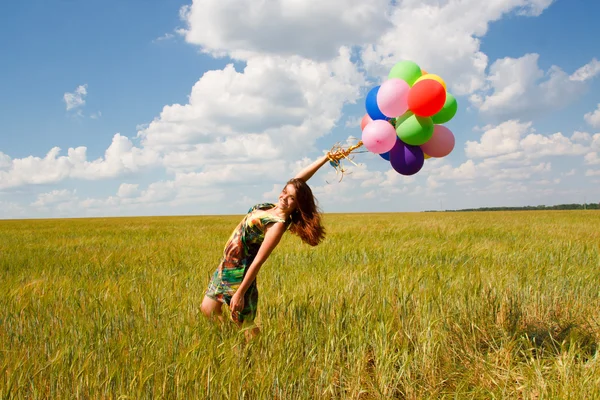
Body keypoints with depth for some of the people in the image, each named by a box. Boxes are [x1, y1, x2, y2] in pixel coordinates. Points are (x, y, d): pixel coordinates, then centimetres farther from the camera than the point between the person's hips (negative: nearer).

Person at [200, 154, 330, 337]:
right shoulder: (277, 206, -2)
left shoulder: (278, 224, -23)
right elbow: (299, 179, 5)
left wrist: (240, 293, -23)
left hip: (239, 270, -9)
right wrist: (326, 157, 5)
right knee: (208, 310, 15)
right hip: (227, 263, 9)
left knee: (245, 325, 1)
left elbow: (258, 261, -24)